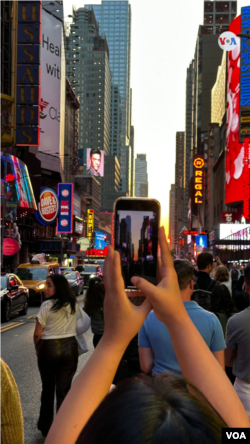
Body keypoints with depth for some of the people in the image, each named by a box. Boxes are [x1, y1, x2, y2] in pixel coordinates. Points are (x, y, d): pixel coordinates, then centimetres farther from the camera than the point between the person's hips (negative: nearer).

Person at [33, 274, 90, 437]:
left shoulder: (47, 305, -14)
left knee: (48, 388, 15)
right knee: (64, 389, 9)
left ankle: (45, 425, 29)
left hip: (49, 349, -3)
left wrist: (38, 350, 4)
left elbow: (37, 334, -11)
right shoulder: (73, 304, 1)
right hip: (70, 347, 3)